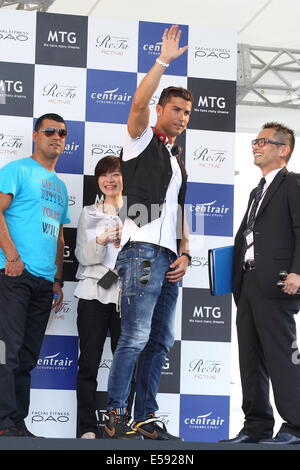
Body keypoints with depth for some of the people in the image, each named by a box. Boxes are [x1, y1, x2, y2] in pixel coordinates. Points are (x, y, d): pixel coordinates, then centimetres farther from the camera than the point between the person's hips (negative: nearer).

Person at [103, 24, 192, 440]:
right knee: (135, 337, -15)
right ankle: (115, 418, -13)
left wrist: (184, 254, 10)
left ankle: (145, 418, 8)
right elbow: (139, 102, -15)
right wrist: (164, 61, -11)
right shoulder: (142, 141, 6)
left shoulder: (178, 161, 26)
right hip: (142, 250, -8)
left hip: (169, 259, 8)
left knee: (160, 341, 5)